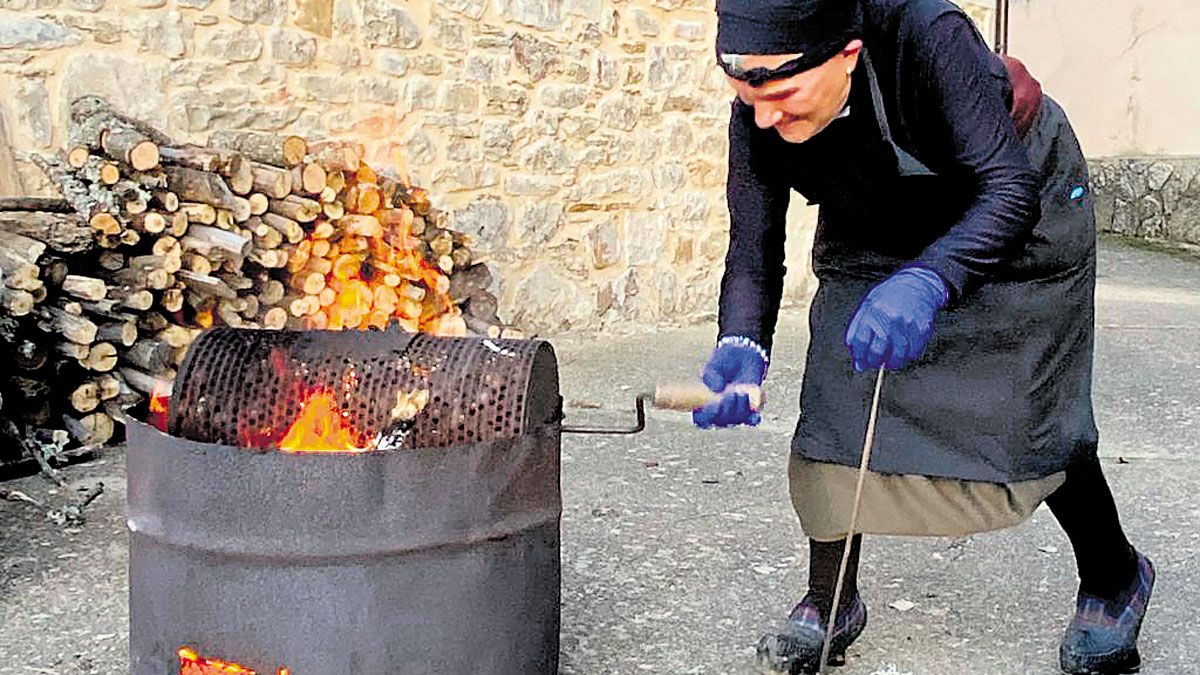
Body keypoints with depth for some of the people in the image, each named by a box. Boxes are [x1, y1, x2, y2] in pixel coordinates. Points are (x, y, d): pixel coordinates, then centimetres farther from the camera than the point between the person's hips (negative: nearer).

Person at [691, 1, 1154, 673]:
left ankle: (1115, 580, 22)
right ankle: (831, 602, 12)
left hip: (1014, 220, -4)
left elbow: (1010, 189, -43)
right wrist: (741, 348, -43)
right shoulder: (760, 116, -26)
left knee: (1032, 417, -5)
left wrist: (926, 281, -60)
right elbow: (753, 249, -23)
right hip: (878, 233, 4)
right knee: (837, 408, -7)